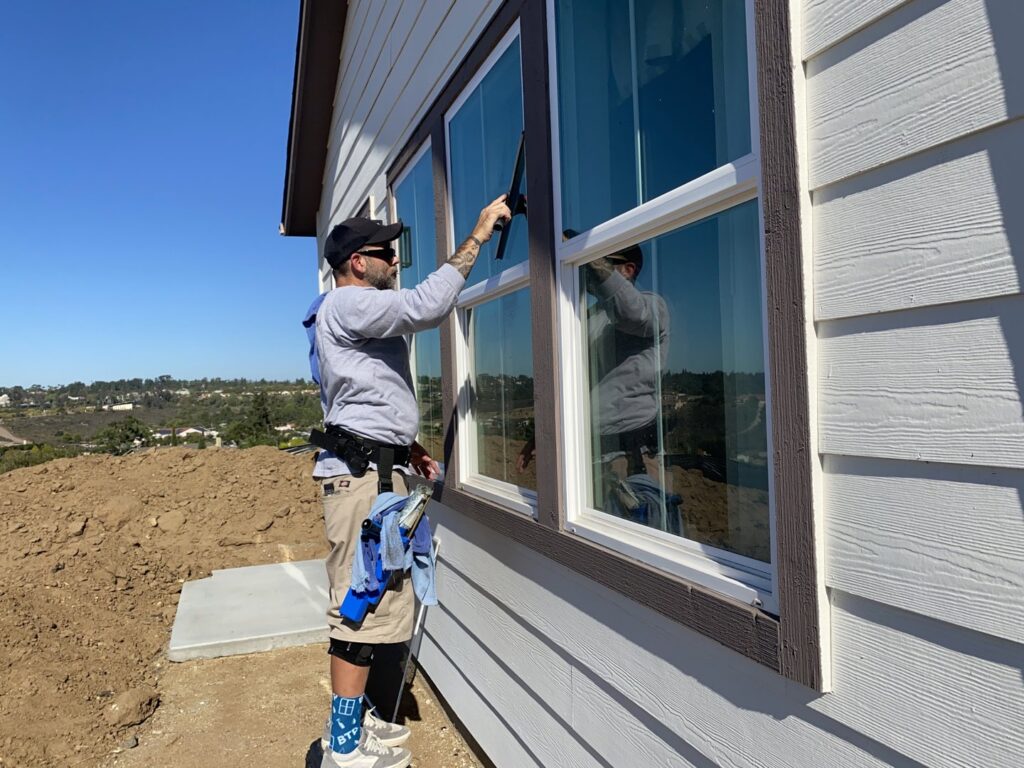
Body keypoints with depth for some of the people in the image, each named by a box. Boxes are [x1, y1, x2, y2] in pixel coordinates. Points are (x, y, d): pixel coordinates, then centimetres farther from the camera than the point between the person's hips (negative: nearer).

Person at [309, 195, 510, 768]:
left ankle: (352, 718, 24)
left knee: (377, 598, 13)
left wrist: (406, 446, 18)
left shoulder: (362, 314, 25)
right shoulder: (346, 304, -8)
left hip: (377, 468, 10)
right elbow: (427, 306, -24)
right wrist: (478, 236, -16)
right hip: (362, 472, -10)